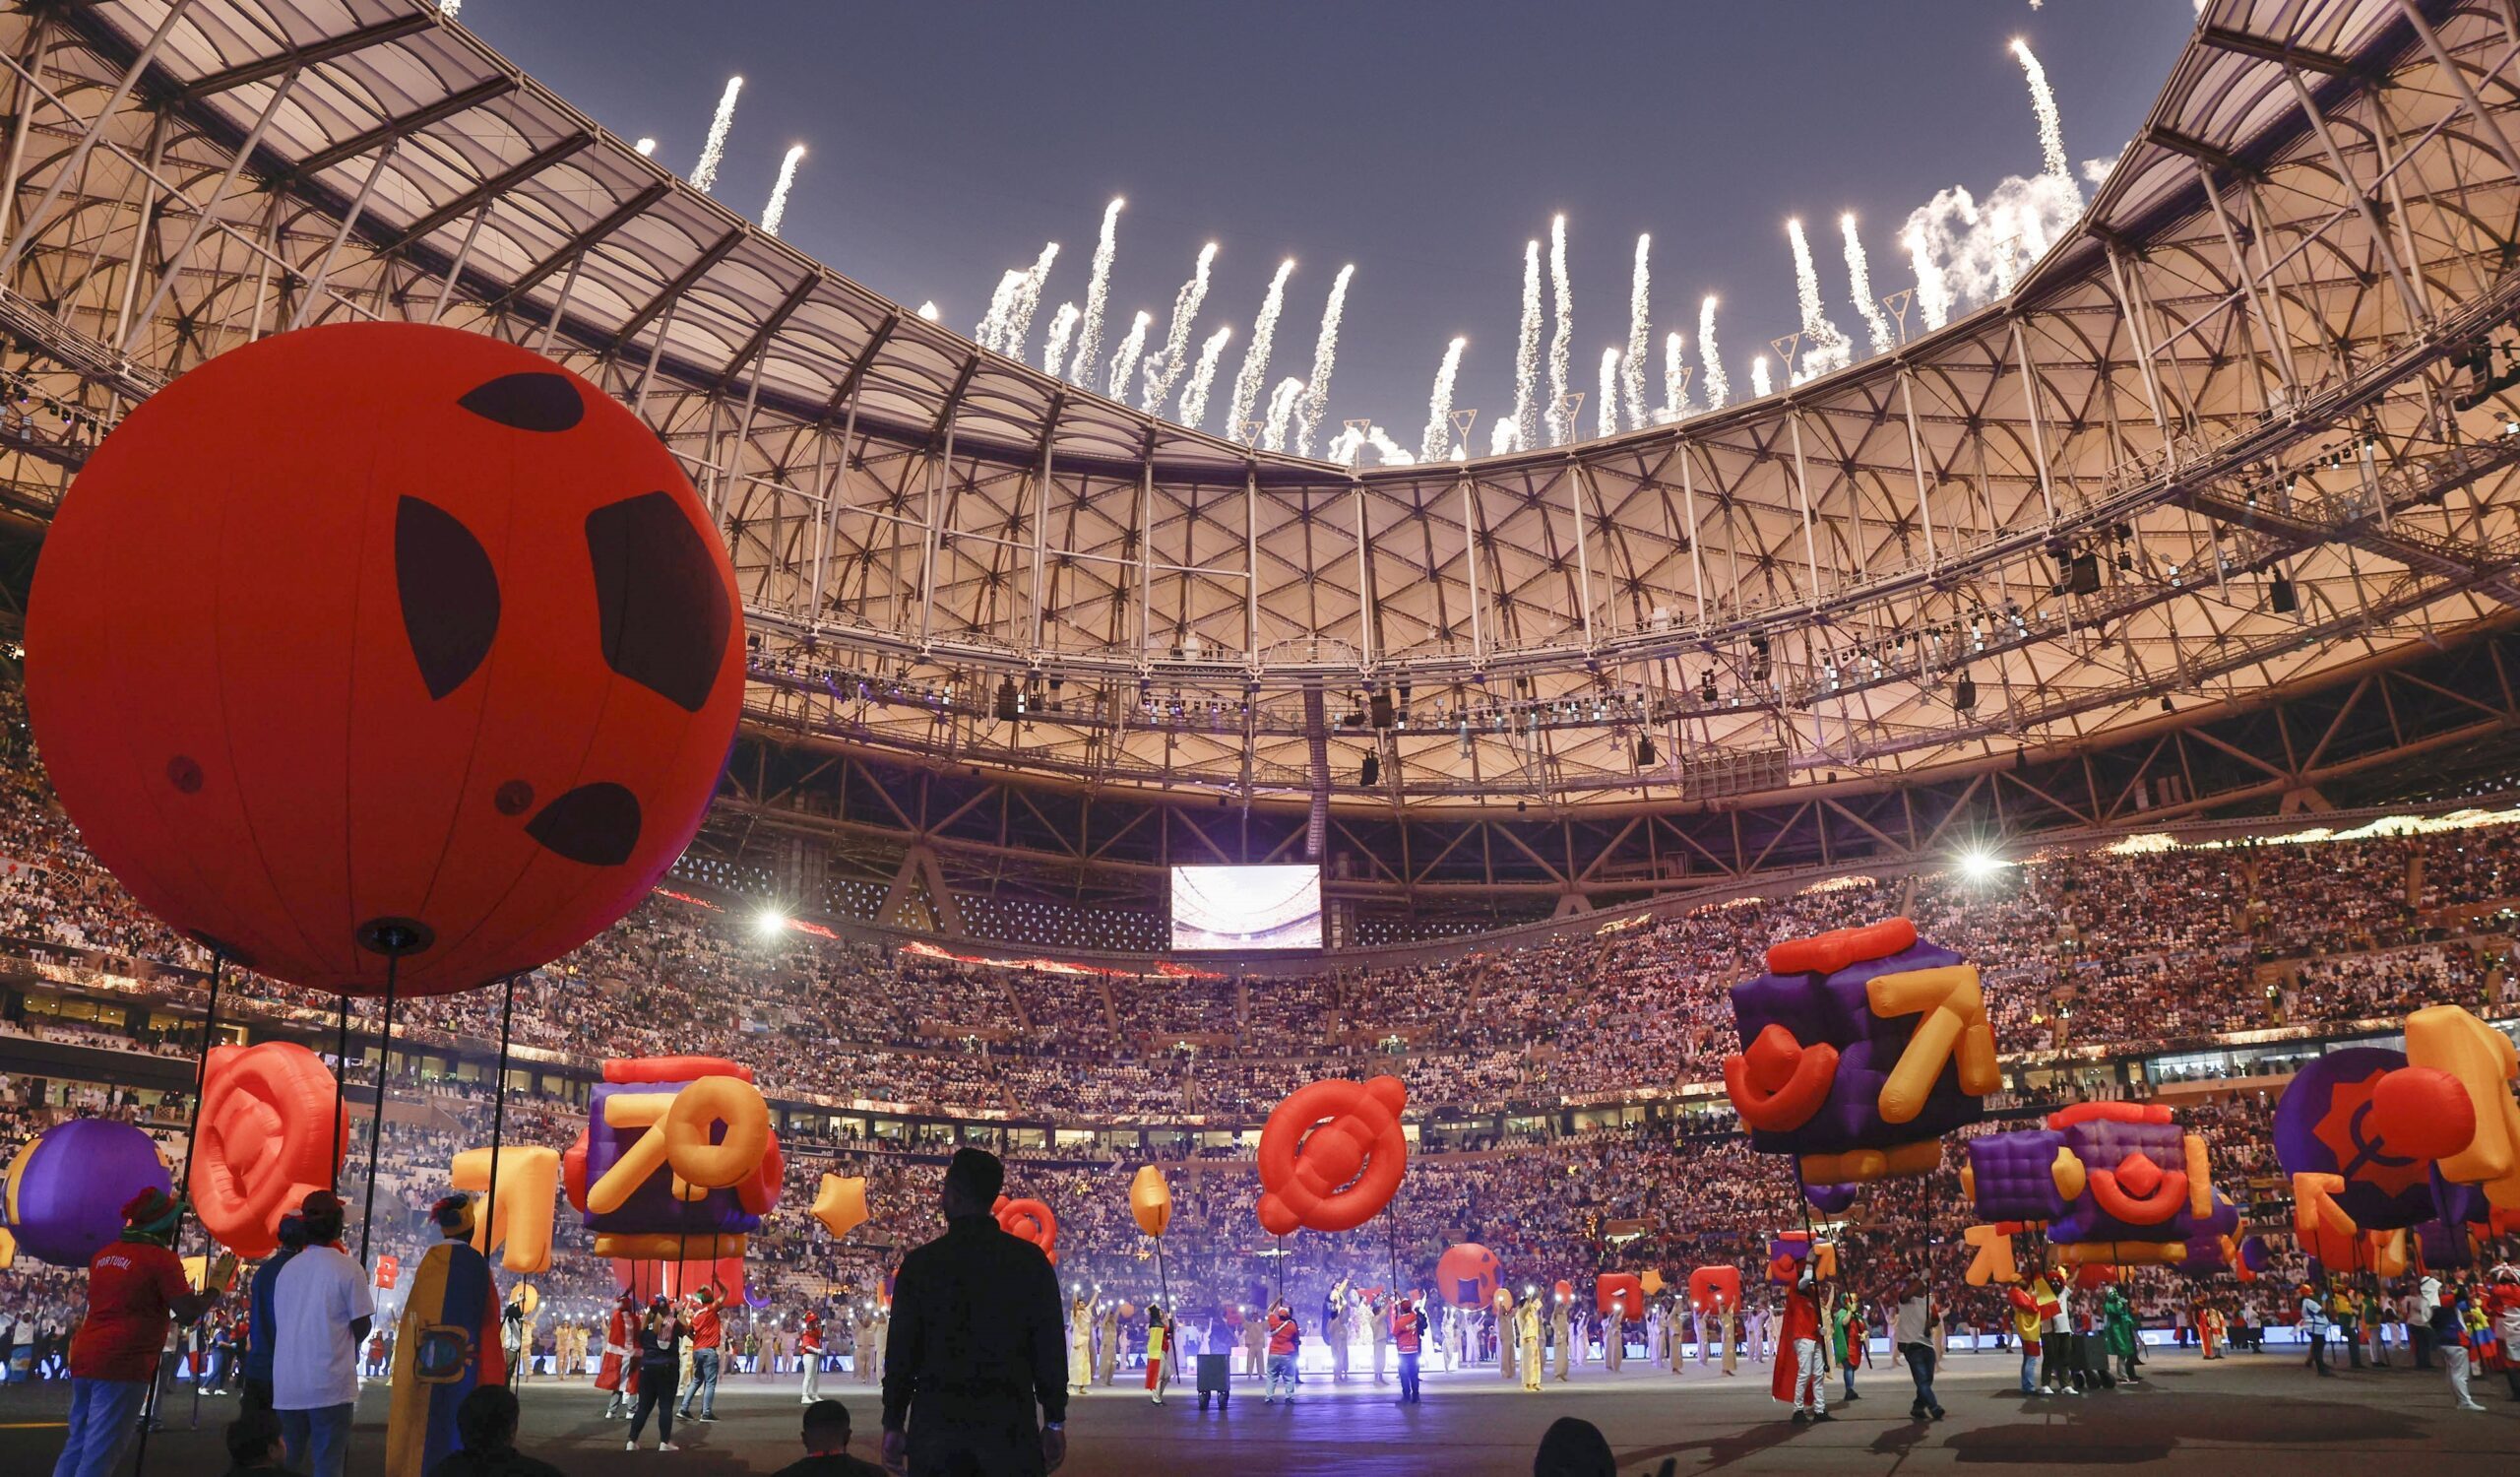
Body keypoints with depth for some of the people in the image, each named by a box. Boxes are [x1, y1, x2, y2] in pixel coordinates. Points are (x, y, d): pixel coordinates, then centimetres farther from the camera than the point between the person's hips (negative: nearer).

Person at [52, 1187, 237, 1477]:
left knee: (77, 1444, 15)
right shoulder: (161, 1259, -10)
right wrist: (216, 1286, 1)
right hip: (122, 1364, -8)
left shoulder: (104, 1255, 14)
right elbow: (189, 1312, -13)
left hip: (85, 1359, 8)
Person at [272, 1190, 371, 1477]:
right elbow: (362, 1327, -7)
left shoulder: (288, 1268, 7)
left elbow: (277, 1325, 12)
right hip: (330, 1385, -5)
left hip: (286, 1385, 5)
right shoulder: (348, 1269, -8)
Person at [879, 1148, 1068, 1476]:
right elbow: (1049, 1346, -1)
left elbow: (902, 1350, 0)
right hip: (1010, 1423, 0)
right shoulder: (1030, 1260, -1)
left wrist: (894, 1424, 8)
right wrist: (1055, 1422, 6)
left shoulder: (920, 1263, -2)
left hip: (936, 1421, 0)